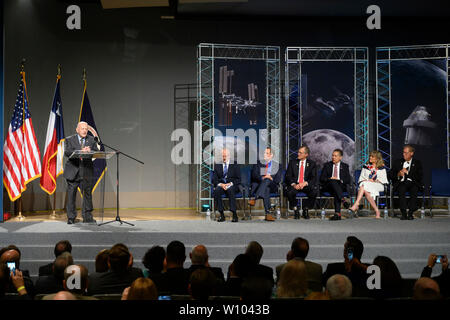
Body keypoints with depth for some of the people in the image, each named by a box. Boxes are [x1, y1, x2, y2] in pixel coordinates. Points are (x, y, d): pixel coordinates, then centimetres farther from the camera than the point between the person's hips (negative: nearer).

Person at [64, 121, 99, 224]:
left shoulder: (91, 140, 11)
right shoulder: (69, 140, 3)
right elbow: (67, 152, -13)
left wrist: (90, 151, -20)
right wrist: (80, 151, -26)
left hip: (86, 172, 2)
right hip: (73, 172, -2)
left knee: (87, 193, 0)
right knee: (71, 195, 3)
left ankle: (87, 217, 8)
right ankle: (71, 218, 13)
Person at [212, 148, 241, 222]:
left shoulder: (235, 165, 12)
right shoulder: (217, 165, 16)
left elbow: (238, 179, 4)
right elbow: (214, 179, 9)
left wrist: (230, 184, -14)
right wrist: (220, 184, -12)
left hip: (231, 185, -2)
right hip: (220, 185, 2)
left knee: (231, 190, -38)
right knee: (216, 191, -34)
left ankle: (234, 214, -37)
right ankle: (221, 215, -29)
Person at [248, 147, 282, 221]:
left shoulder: (277, 165, 18)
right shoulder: (259, 164, 19)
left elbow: (278, 179, 5)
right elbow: (254, 175, 2)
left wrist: (271, 179, -17)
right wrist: (262, 177, -18)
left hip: (272, 186, -1)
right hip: (259, 185, 1)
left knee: (267, 180, -36)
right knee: (266, 190, -36)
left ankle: (254, 198, -51)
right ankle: (268, 213, -50)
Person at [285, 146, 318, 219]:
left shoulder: (312, 164, 9)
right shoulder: (292, 162, 10)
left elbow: (314, 178, 1)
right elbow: (288, 176, 4)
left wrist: (305, 183, -19)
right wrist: (293, 184, -16)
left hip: (306, 185, 0)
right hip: (295, 185, 0)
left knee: (314, 192, -32)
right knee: (290, 192, -35)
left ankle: (305, 210, -7)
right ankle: (295, 210, -9)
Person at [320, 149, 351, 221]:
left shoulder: (345, 166, 18)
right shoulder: (327, 165, 18)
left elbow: (348, 180, 7)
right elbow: (322, 178, 9)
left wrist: (339, 180, -12)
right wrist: (329, 179, -11)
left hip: (341, 186, 0)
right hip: (328, 186, 0)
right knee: (333, 181, -37)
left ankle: (337, 213, -48)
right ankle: (342, 199, -52)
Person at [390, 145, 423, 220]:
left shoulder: (417, 162, 14)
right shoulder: (397, 162, 20)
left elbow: (420, 177, 1)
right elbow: (391, 176, 13)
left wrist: (407, 172, -6)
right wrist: (398, 174, -7)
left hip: (412, 183, -1)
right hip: (400, 183, 1)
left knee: (414, 188, -35)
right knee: (401, 188, -35)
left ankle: (411, 213, -29)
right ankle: (403, 213, -33)